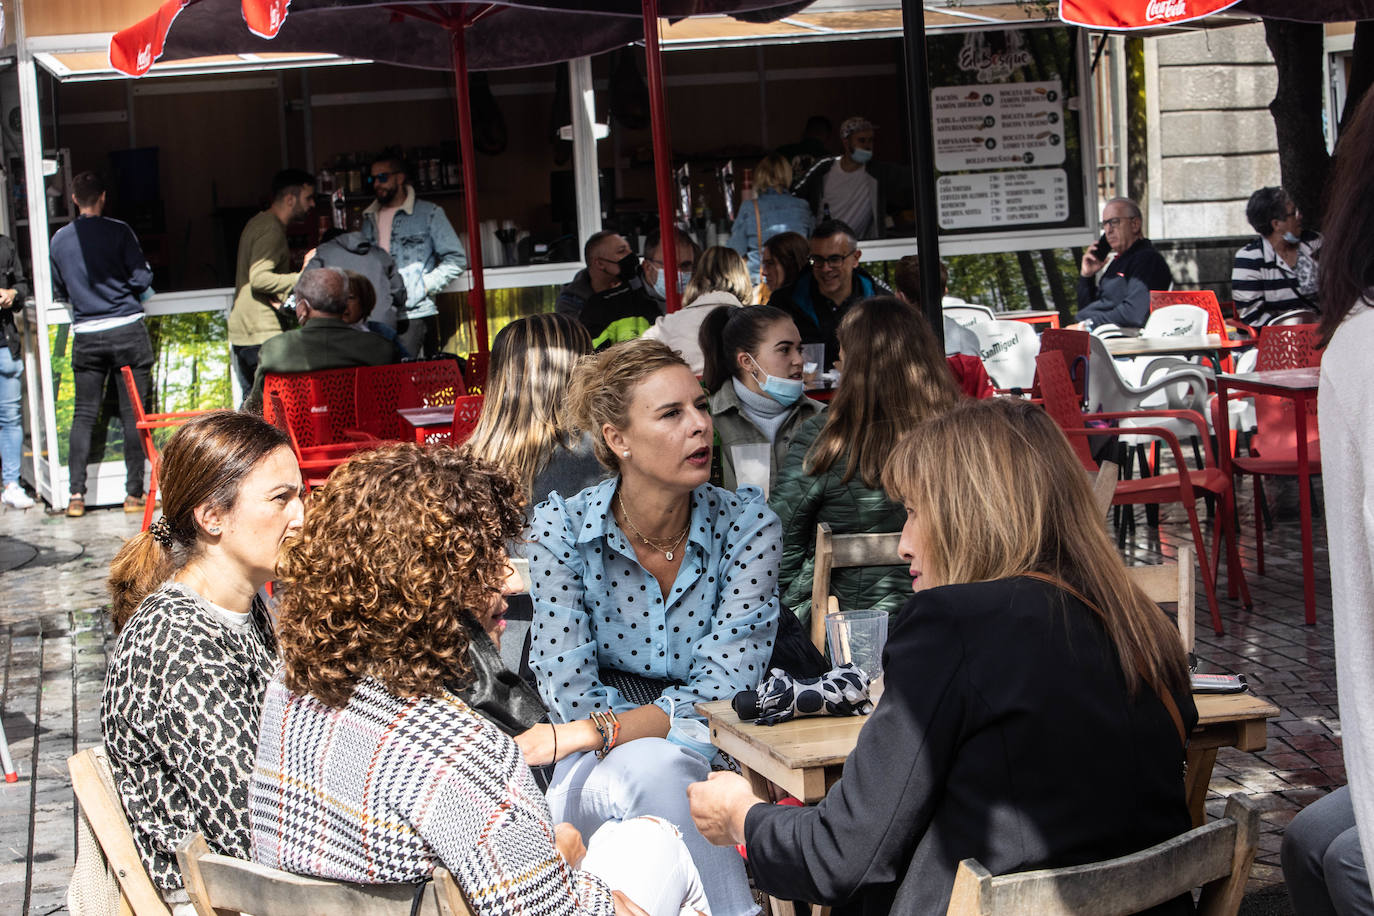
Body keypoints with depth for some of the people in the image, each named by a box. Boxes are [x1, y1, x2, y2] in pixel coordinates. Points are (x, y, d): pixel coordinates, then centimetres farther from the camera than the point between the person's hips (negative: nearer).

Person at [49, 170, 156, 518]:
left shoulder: (60, 239, 5)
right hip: (127, 331, -3)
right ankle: (134, 493, 3)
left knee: (83, 415, 8)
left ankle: (76, 495, 3)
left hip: (85, 336, 3)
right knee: (133, 413, 2)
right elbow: (142, 279, -9)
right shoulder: (118, 232, -6)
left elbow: (58, 291, 14)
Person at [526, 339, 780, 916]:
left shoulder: (746, 524, -5)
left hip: (715, 761, 1)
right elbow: (568, 690, -10)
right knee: (659, 772, -35)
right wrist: (685, 725, -17)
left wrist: (613, 728, -22)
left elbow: (727, 683, -11)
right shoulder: (562, 528, -7)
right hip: (594, 774, 0)